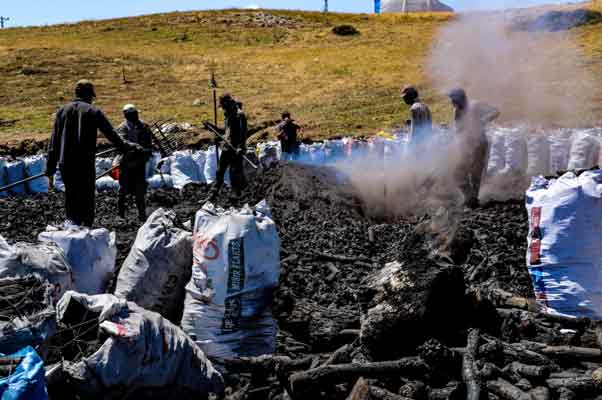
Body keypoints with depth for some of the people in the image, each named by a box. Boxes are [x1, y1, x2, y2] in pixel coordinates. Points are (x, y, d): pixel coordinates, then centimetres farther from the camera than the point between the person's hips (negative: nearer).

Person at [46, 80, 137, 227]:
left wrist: (50, 166, 10)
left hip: (65, 164, 4)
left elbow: (54, 140, 8)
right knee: (87, 198, 3)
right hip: (85, 164, -4)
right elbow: (111, 134, 2)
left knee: (71, 197, 13)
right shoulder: (93, 111, -1)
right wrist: (126, 147, 18)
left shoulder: (63, 110, 9)